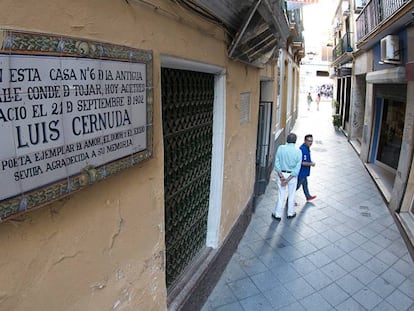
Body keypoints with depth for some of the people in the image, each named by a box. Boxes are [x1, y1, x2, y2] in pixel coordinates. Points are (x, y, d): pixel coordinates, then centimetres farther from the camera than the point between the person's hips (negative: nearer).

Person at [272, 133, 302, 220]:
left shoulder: (281, 148, -11)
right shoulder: (298, 151, -11)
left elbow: (277, 163, -12)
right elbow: (297, 168, -13)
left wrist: (281, 177, -11)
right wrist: (288, 179, -13)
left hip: (281, 174, 0)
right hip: (292, 175, 0)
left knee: (281, 195, 10)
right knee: (291, 195, 17)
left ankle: (278, 214, 18)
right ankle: (290, 213, 32)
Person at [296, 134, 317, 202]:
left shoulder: (307, 147, 5)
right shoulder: (303, 149, -28)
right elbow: (301, 162, -30)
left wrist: (310, 162, 8)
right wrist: (311, 164, -22)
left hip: (304, 172, 11)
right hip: (301, 172, -10)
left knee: (305, 184, 25)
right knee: (297, 185, 2)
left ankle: (308, 197, 43)